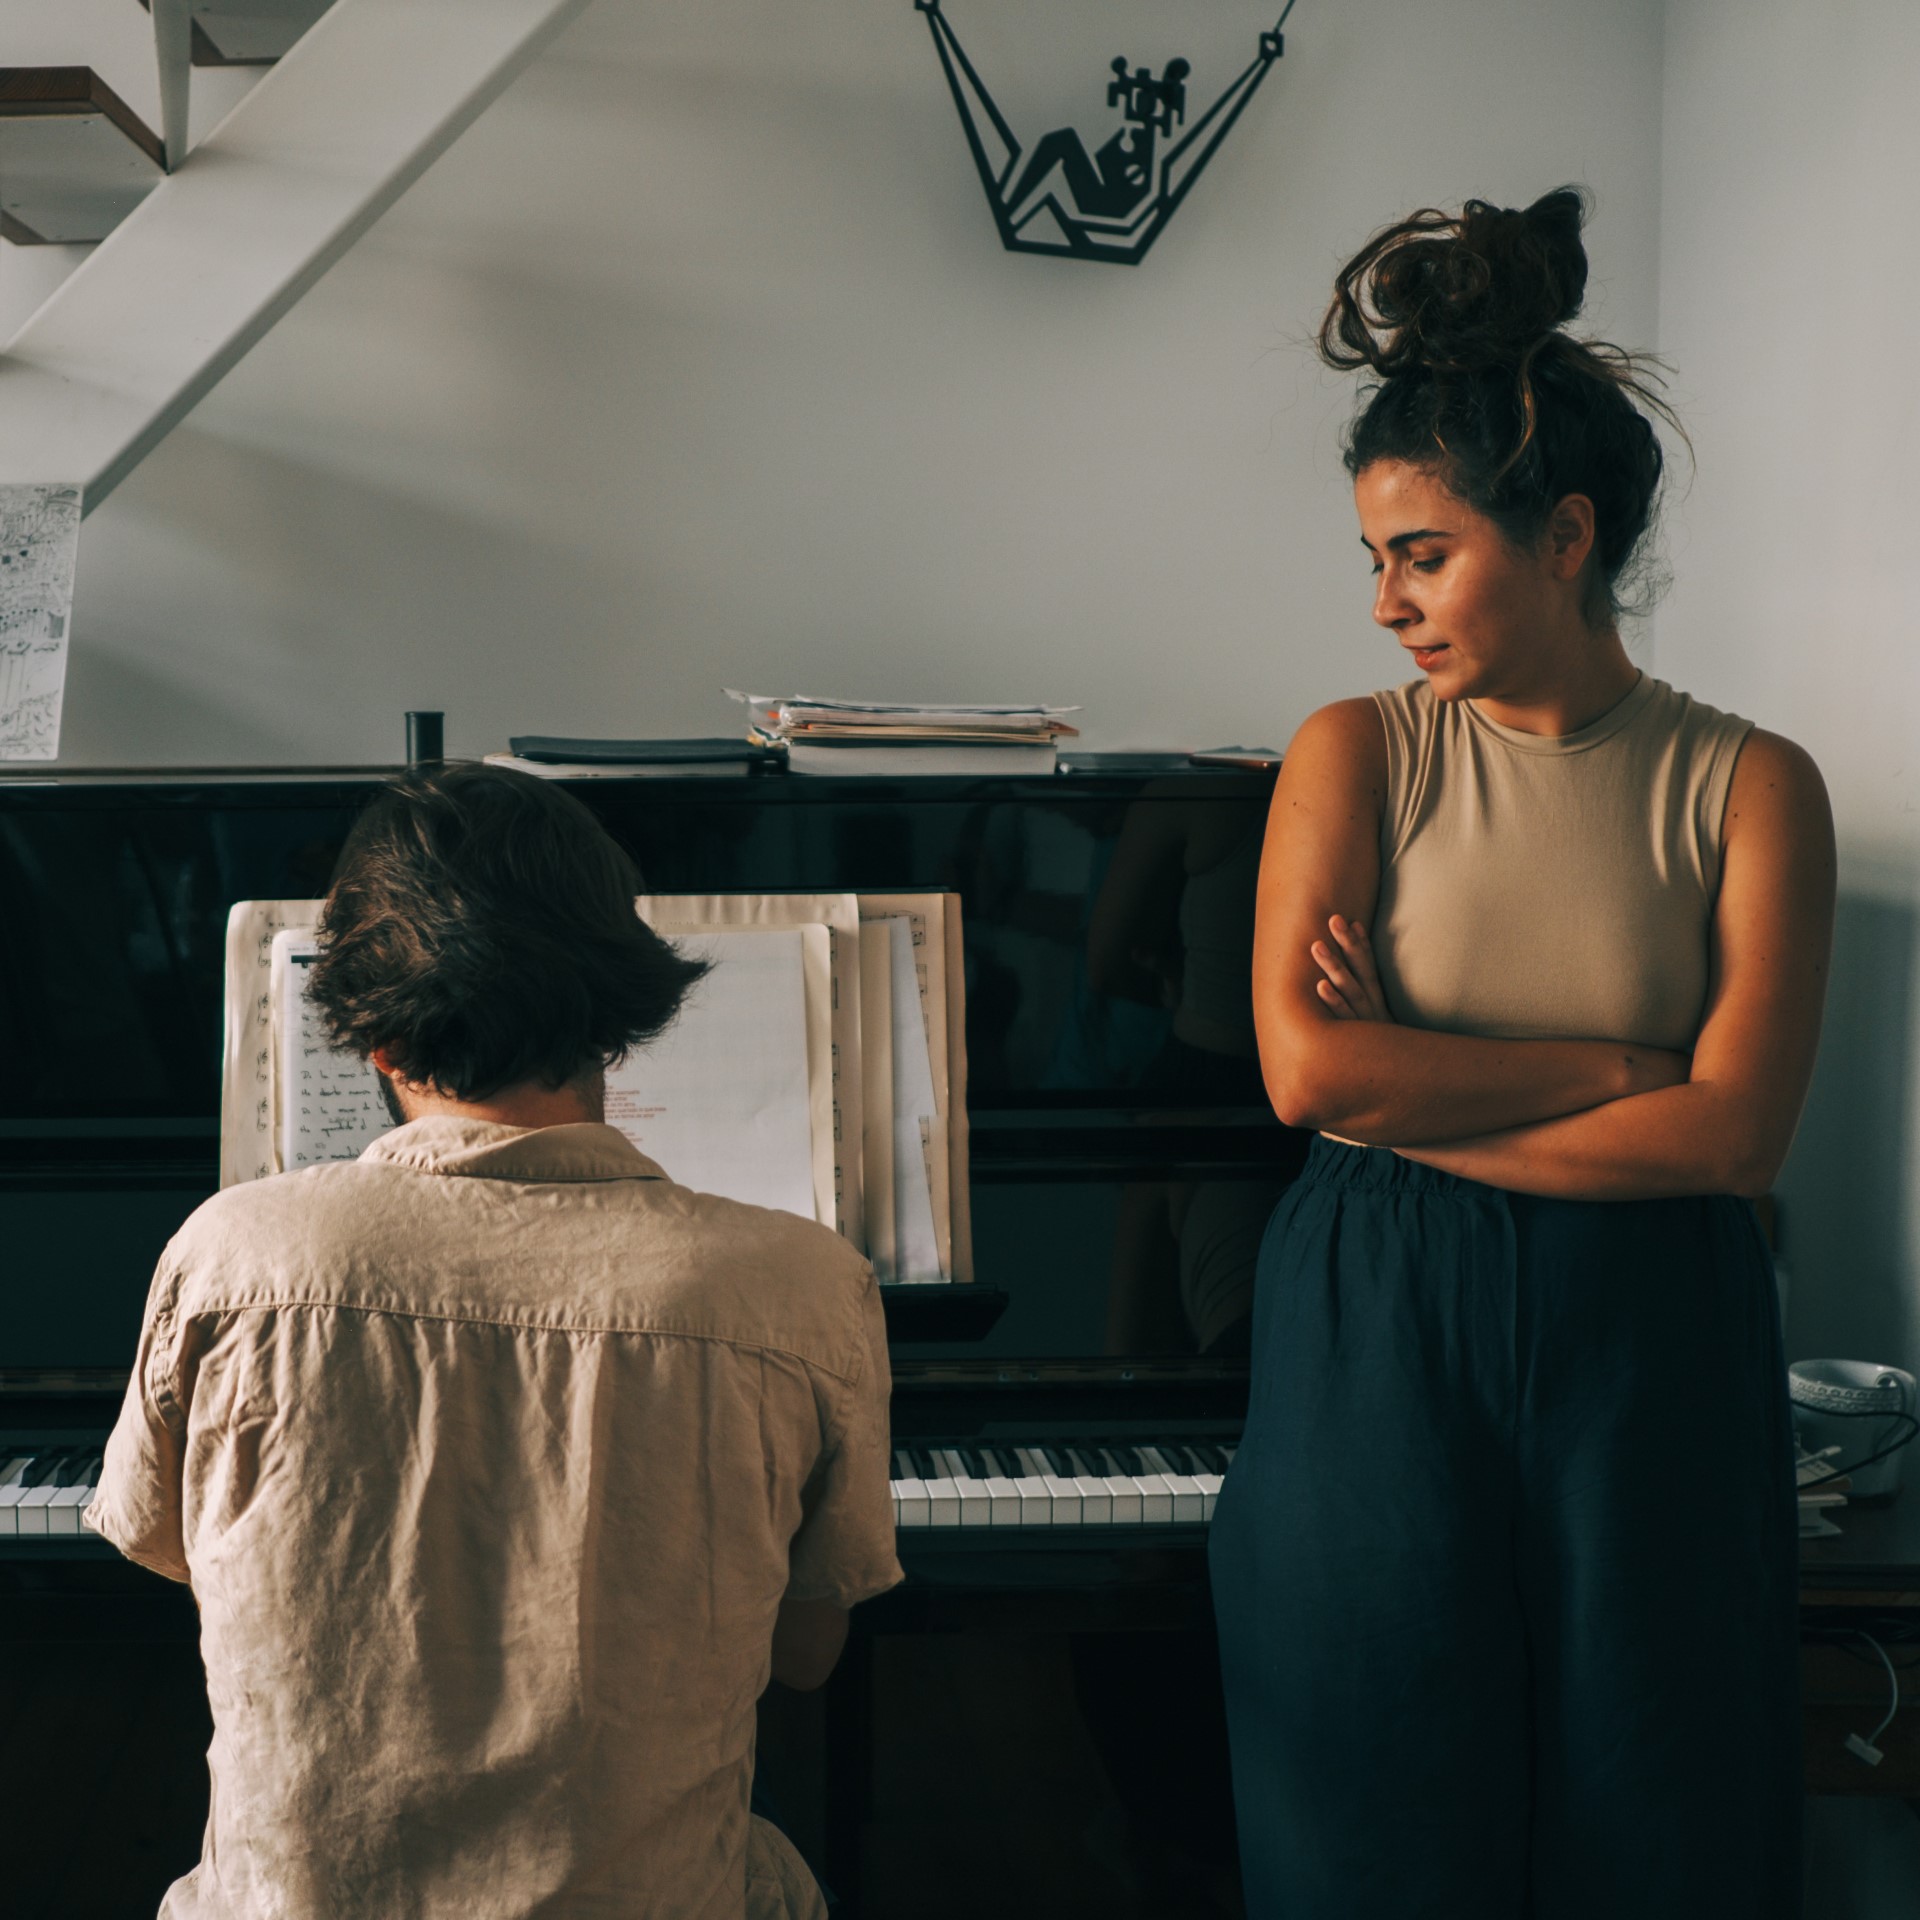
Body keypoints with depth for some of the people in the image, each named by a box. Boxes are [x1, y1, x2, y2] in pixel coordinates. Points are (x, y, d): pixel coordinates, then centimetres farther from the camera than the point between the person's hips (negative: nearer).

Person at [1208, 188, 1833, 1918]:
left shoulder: (1747, 786, 0)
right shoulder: (1357, 754, 2)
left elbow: (1736, 1134, -12)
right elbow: (1306, 1068, -11)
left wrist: (1413, 1101, -12)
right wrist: (1614, 1067, -11)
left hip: (1647, 1365, 0)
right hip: (1377, 1348, 0)